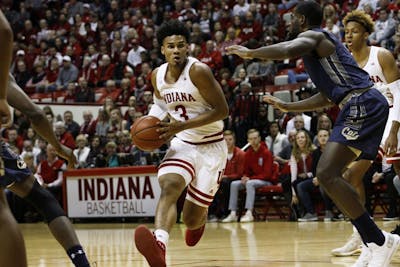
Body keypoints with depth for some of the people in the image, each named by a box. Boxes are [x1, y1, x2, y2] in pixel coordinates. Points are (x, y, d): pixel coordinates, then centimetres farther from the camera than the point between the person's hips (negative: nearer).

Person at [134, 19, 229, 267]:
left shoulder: (198, 71, -21)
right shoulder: (157, 76, -1)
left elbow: (222, 110, -20)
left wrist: (182, 125, -25)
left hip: (211, 147, -4)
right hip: (183, 144, 4)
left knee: (191, 218, 1)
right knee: (168, 188, -29)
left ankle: (200, 219, 42)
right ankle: (159, 246, -51)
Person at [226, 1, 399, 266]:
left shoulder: (311, 35, 0)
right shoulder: (322, 43, 29)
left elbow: (288, 49, -24)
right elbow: (327, 97, 34)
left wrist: (250, 52, -10)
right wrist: (287, 106, 39)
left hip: (362, 104, -10)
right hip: (361, 107, 10)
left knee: (327, 174, -17)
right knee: (331, 174, 15)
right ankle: (372, 245, 14)